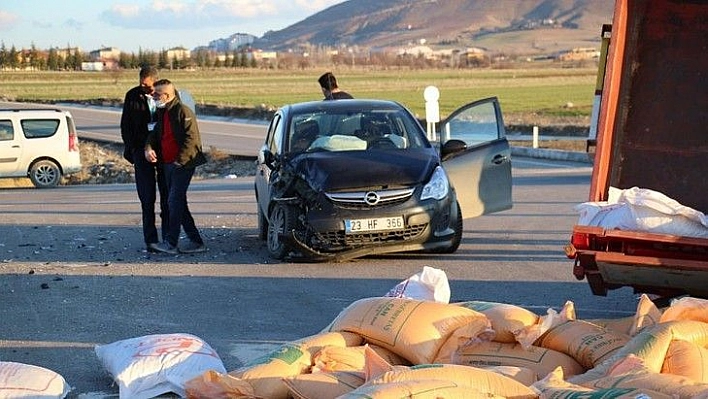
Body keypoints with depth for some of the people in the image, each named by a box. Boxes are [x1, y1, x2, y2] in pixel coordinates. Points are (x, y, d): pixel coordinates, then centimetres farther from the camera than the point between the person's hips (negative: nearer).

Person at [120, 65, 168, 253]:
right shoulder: (132, 96, 1)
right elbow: (125, 125, 6)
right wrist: (130, 149, -2)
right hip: (142, 151, 0)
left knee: (167, 195, 5)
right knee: (147, 197, -1)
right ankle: (151, 239, 1)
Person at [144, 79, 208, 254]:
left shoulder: (183, 111, -13)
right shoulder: (162, 113, 14)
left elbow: (191, 139, -18)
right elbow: (155, 133, 19)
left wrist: (179, 161, -20)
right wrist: (149, 148, -2)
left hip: (183, 165, -9)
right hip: (167, 164, 9)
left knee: (174, 201, -10)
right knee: (178, 203, 10)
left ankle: (171, 243, -7)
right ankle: (196, 241, 15)